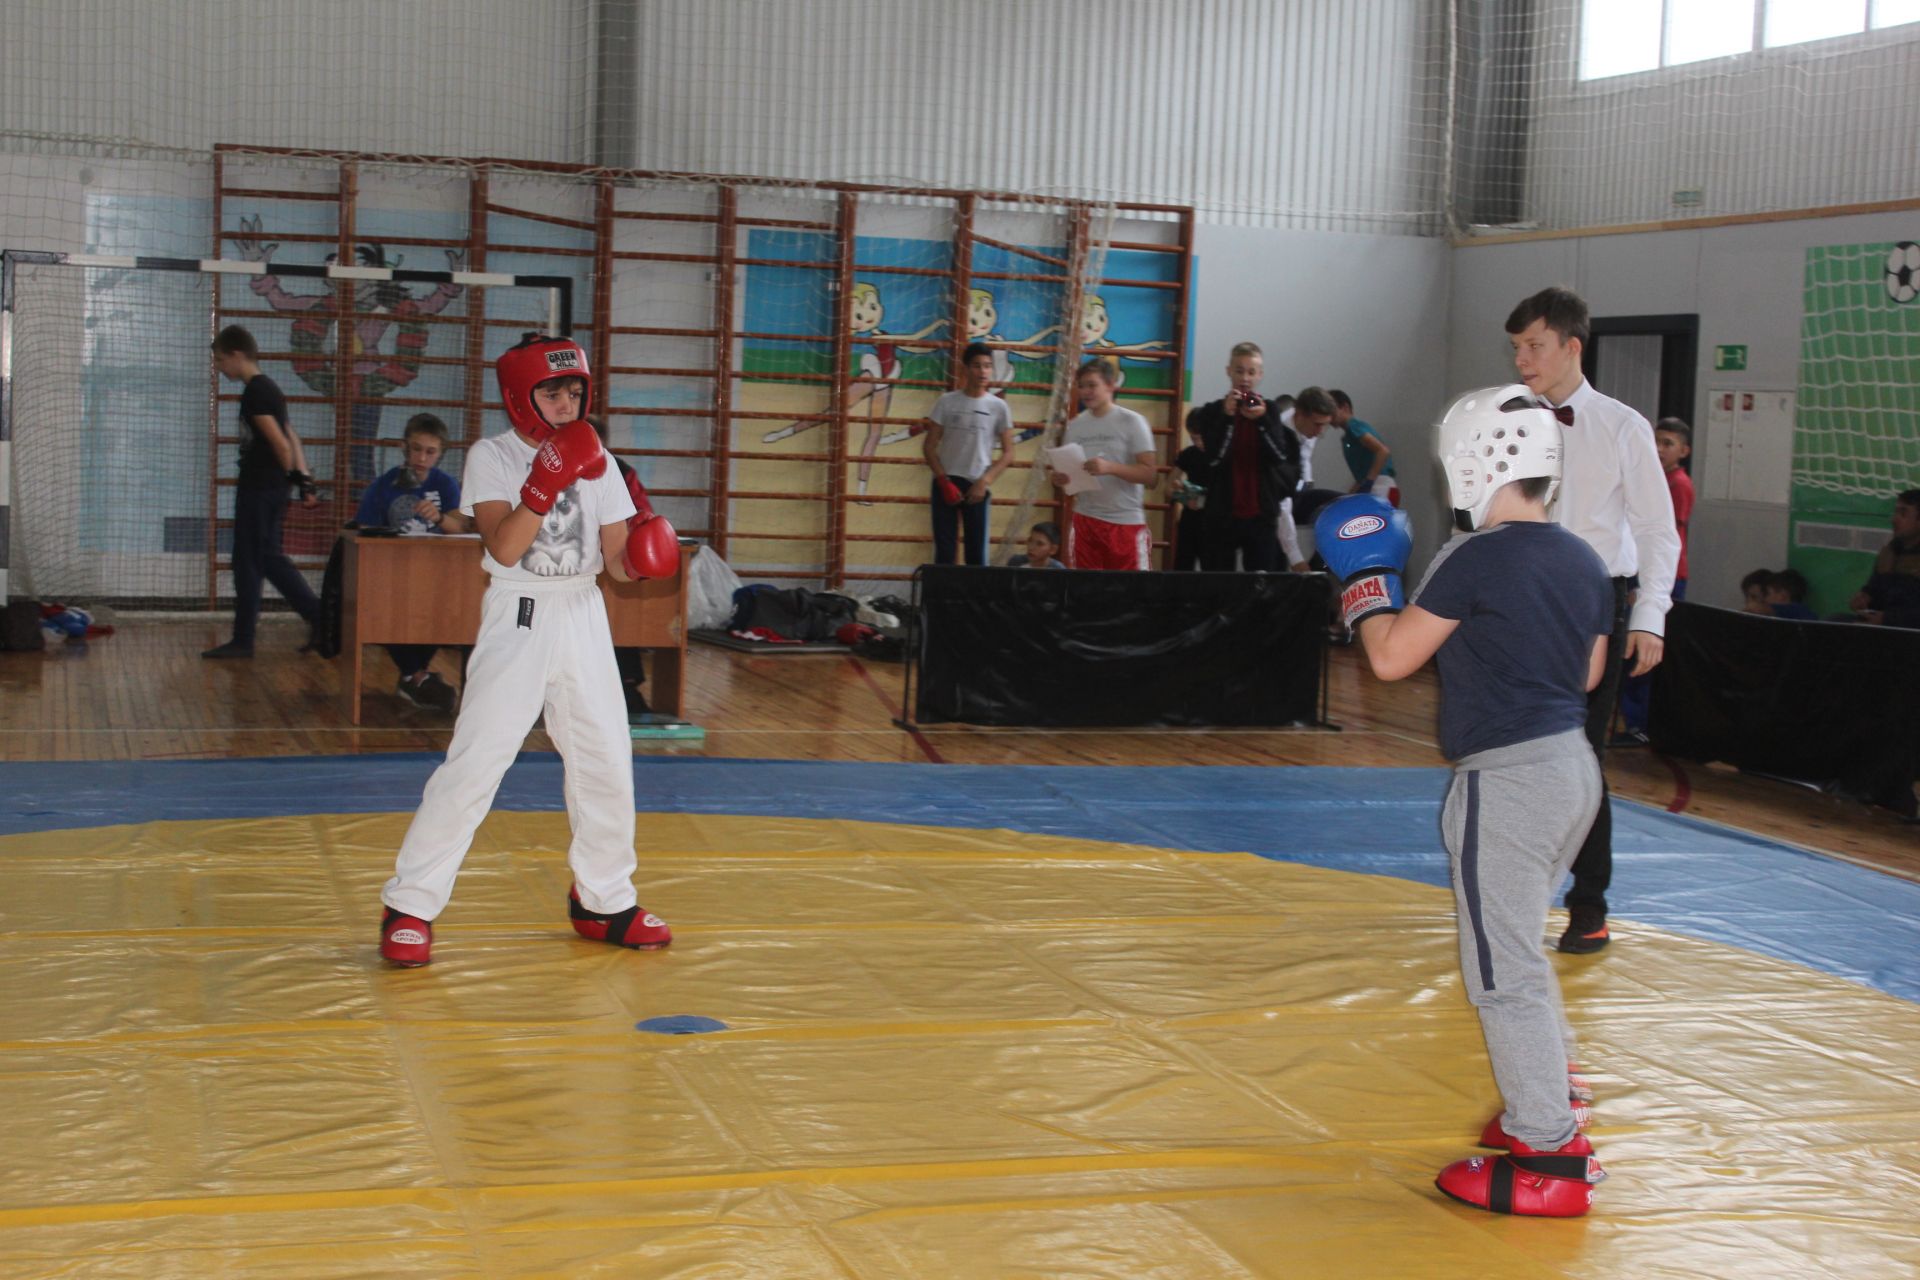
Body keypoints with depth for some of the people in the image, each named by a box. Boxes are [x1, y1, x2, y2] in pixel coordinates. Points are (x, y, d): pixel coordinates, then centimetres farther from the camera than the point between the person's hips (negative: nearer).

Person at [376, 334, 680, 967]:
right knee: (473, 764, -10)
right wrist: (544, 485, -29)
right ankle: (409, 906, -1)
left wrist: (644, 554, -18)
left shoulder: (596, 463, 7)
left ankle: (603, 901, 25)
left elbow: (618, 560, 4)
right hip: (517, 620, -5)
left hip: (583, 616, 5)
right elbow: (504, 547, -18)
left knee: (608, 762, 7)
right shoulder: (491, 458, -5)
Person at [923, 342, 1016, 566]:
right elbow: (929, 446, 3)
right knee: (944, 550, 0)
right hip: (945, 483, 0)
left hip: (977, 487, 0)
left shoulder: (998, 407, 2)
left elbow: (1008, 453, 4)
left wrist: (984, 482, -8)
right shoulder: (947, 402, 2)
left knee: (977, 552, 1)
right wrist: (944, 481, -7)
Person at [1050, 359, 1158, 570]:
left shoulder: (1132, 422, -5)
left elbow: (1148, 474, -10)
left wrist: (1110, 467, -24)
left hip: (1126, 521, -4)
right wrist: (1059, 479, -10)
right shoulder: (1075, 426, 9)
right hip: (1085, 519, 4)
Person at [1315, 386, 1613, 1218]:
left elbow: (1391, 658, -11)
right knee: (1518, 950, 25)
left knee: (1505, 974, -2)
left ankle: (1550, 1162, 2)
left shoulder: (1476, 559, -16)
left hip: (1507, 777, -9)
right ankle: (1553, 1105, 36)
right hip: (1572, 766, 9)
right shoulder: (1583, 562, 7)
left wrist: (1365, 581, 4)